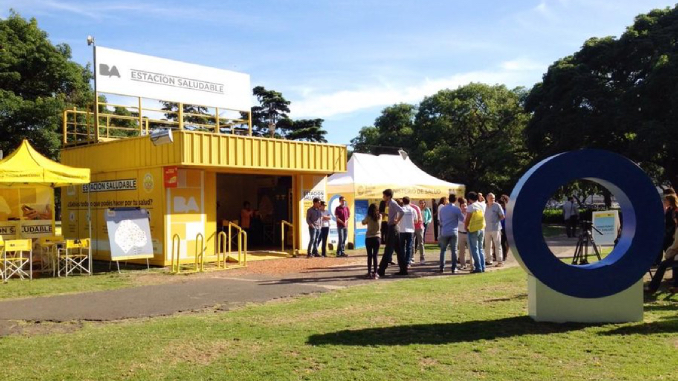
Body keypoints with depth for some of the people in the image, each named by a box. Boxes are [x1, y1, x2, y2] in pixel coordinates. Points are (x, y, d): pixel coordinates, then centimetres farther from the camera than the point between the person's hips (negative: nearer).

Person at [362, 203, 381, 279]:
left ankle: (369, 273, 7)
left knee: (369, 256, 5)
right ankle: (375, 273, -3)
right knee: (375, 256, 2)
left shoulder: (368, 217, -7)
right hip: (377, 237, 1)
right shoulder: (379, 216, 0)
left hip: (369, 238, -1)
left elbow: (363, 222, 10)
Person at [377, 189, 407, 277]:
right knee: (398, 250, 10)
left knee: (388, 250, -7)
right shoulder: (391, 203, 15)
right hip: (394, 228, 10)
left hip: (393, 228, -10)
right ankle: (403, 269, 12)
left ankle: (381, 270, -5)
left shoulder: (392, 203, -13)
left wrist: (397, 221, -18)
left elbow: (401, 211, -27)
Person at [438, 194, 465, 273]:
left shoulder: (442, 209, 8)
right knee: (454, 250, 1)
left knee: (443, 250, 12)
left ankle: (442, 267, 9)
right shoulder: (457, 209, -6)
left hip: (444, 232, 3)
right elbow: (462, 219, 0)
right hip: (454, 232, -3)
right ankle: (453, 268, -1)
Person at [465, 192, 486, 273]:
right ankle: (482, 267, 13)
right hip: (481, 229, 6)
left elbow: (467, 219, -12)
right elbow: (483, 217, 11)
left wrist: (465, 226, 4)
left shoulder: (471, 207, -12)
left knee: (474, 249, -1)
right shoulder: (481, 205, 7)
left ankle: (478, 267, -5)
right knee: (480, 249, 14)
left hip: (473, 230, -6)